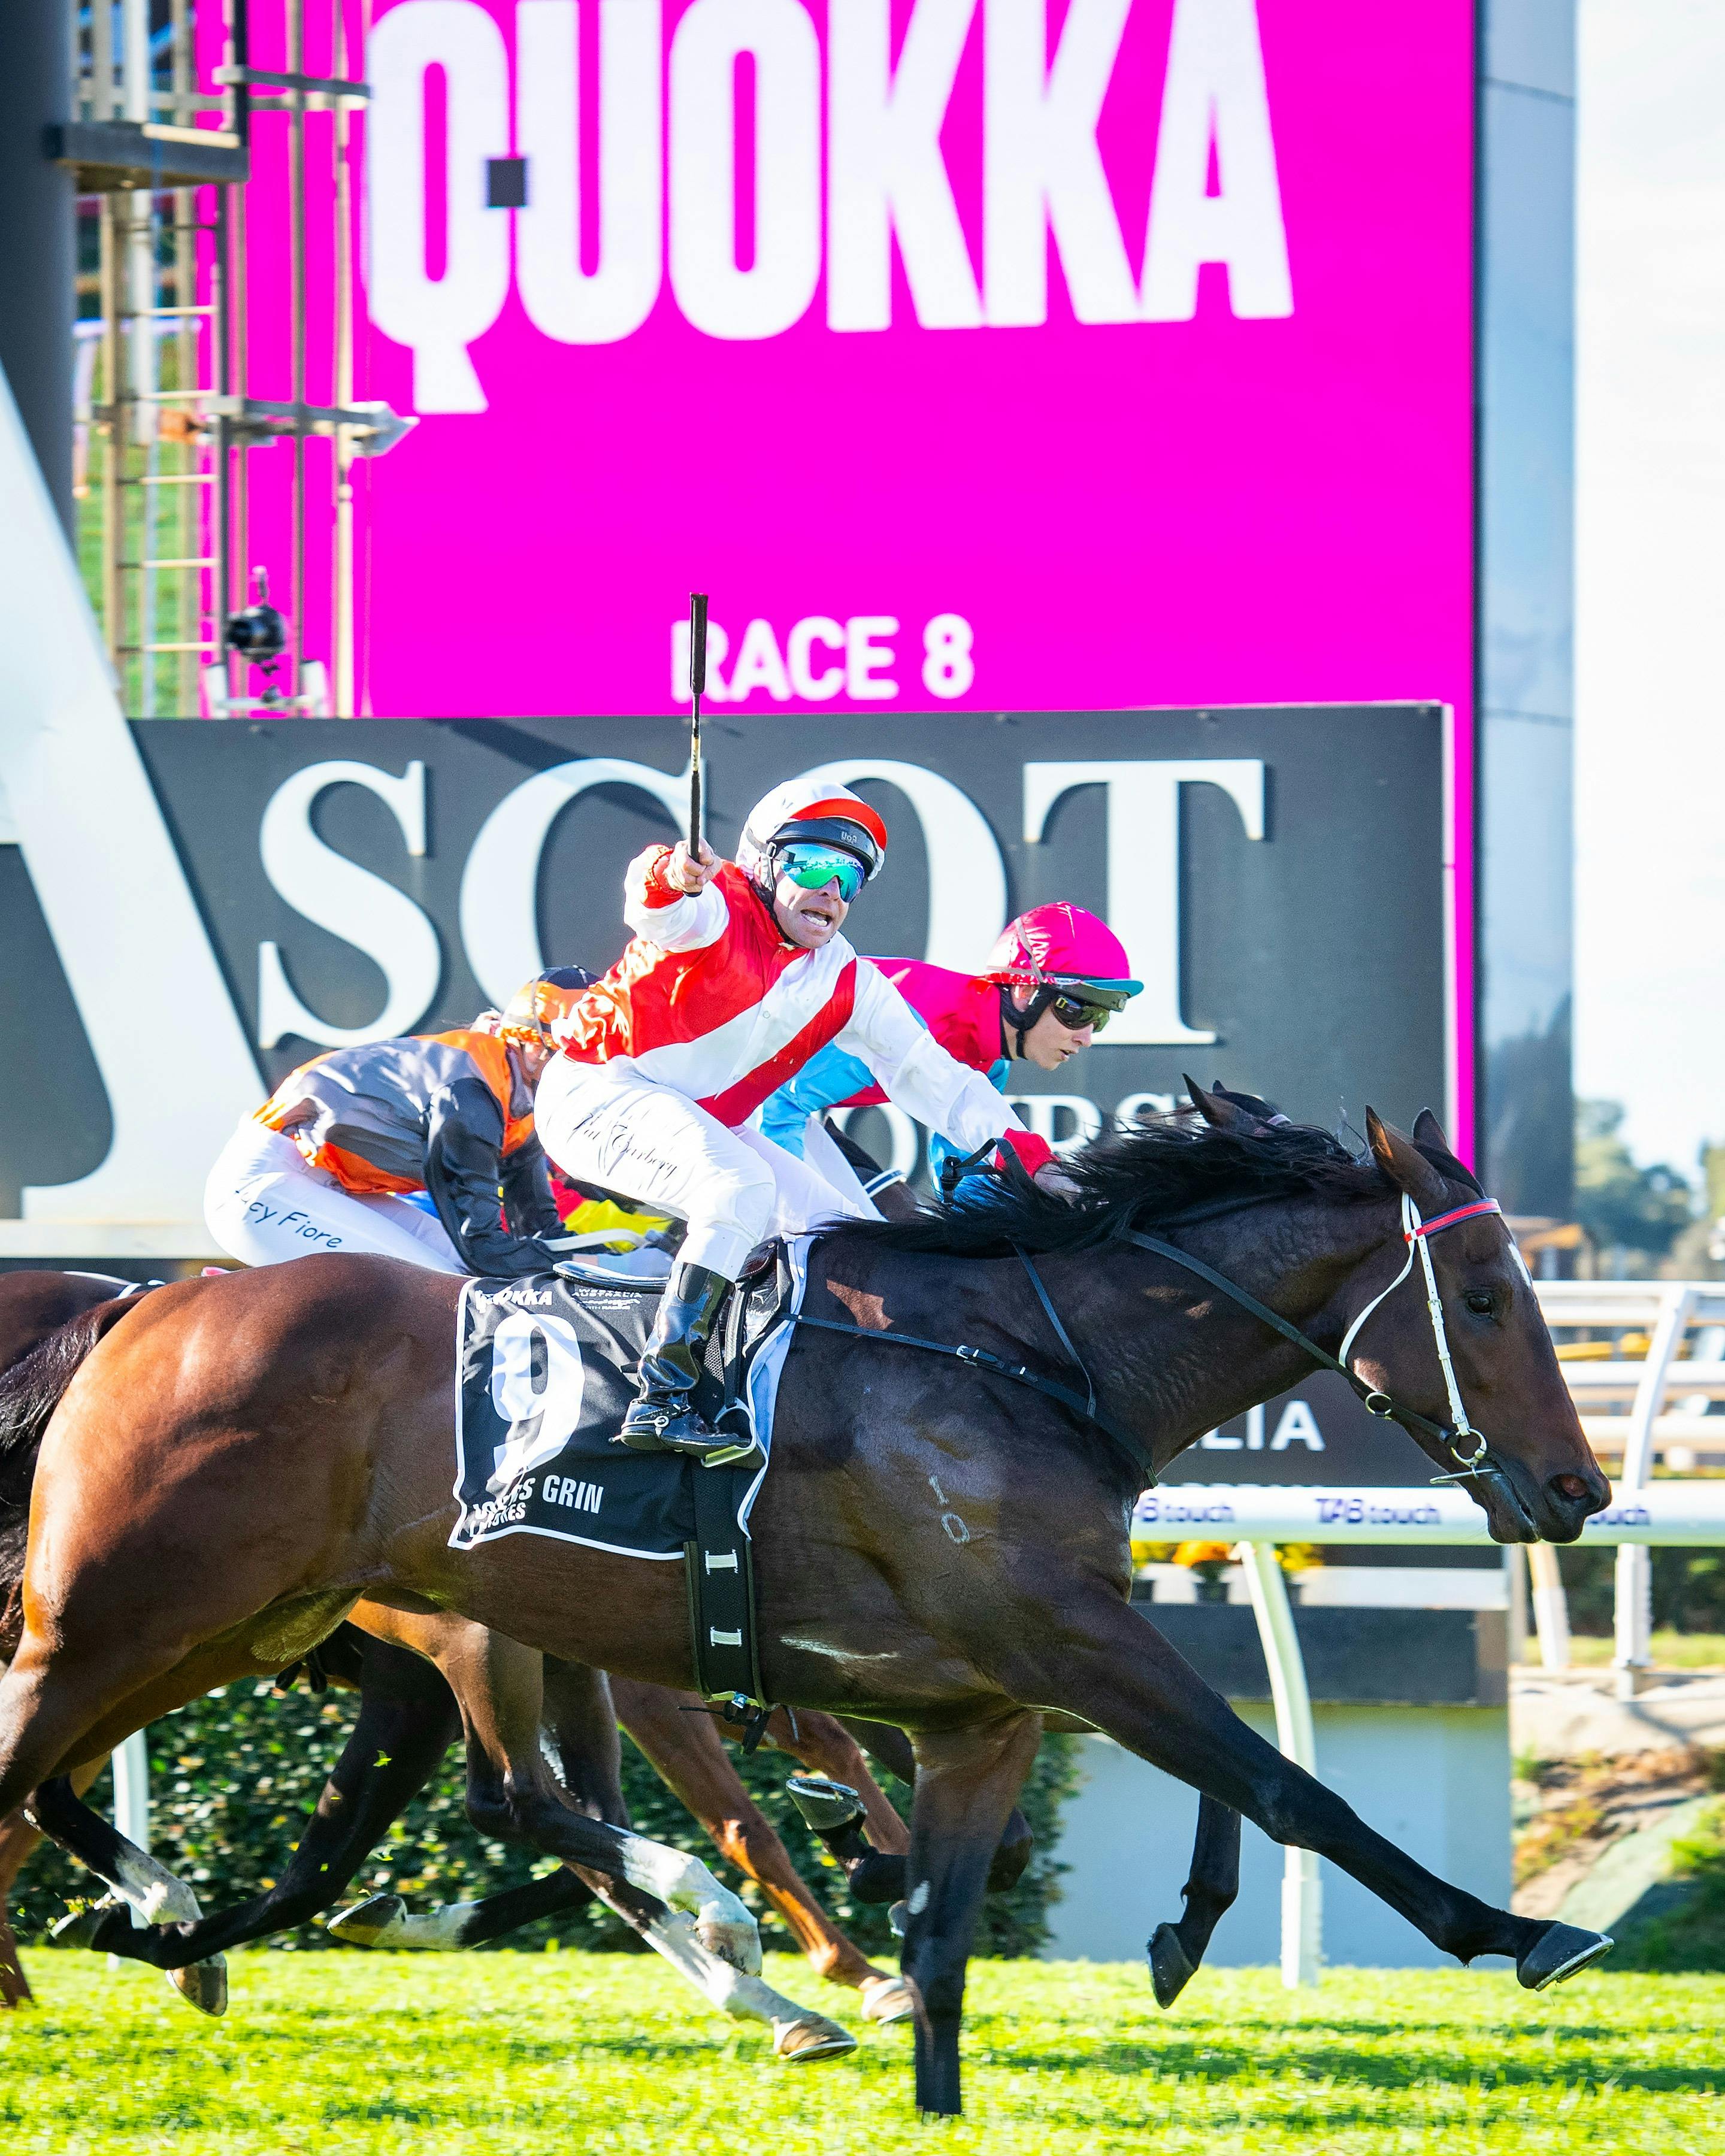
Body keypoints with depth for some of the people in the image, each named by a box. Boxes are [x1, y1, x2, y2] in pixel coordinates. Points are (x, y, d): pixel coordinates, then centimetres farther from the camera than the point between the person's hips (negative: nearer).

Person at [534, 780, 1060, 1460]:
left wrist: (1027, 1157, -1)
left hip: (698, 1124, 9)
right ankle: (660, 1403, -36)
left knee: (844, 1231, 0)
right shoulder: (718, 907, -14)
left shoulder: (847, 986, 5)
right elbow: (661, 911, -38)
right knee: (742, 1188, -32)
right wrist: (669, 879, -63)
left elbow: (932, 1076, 8)